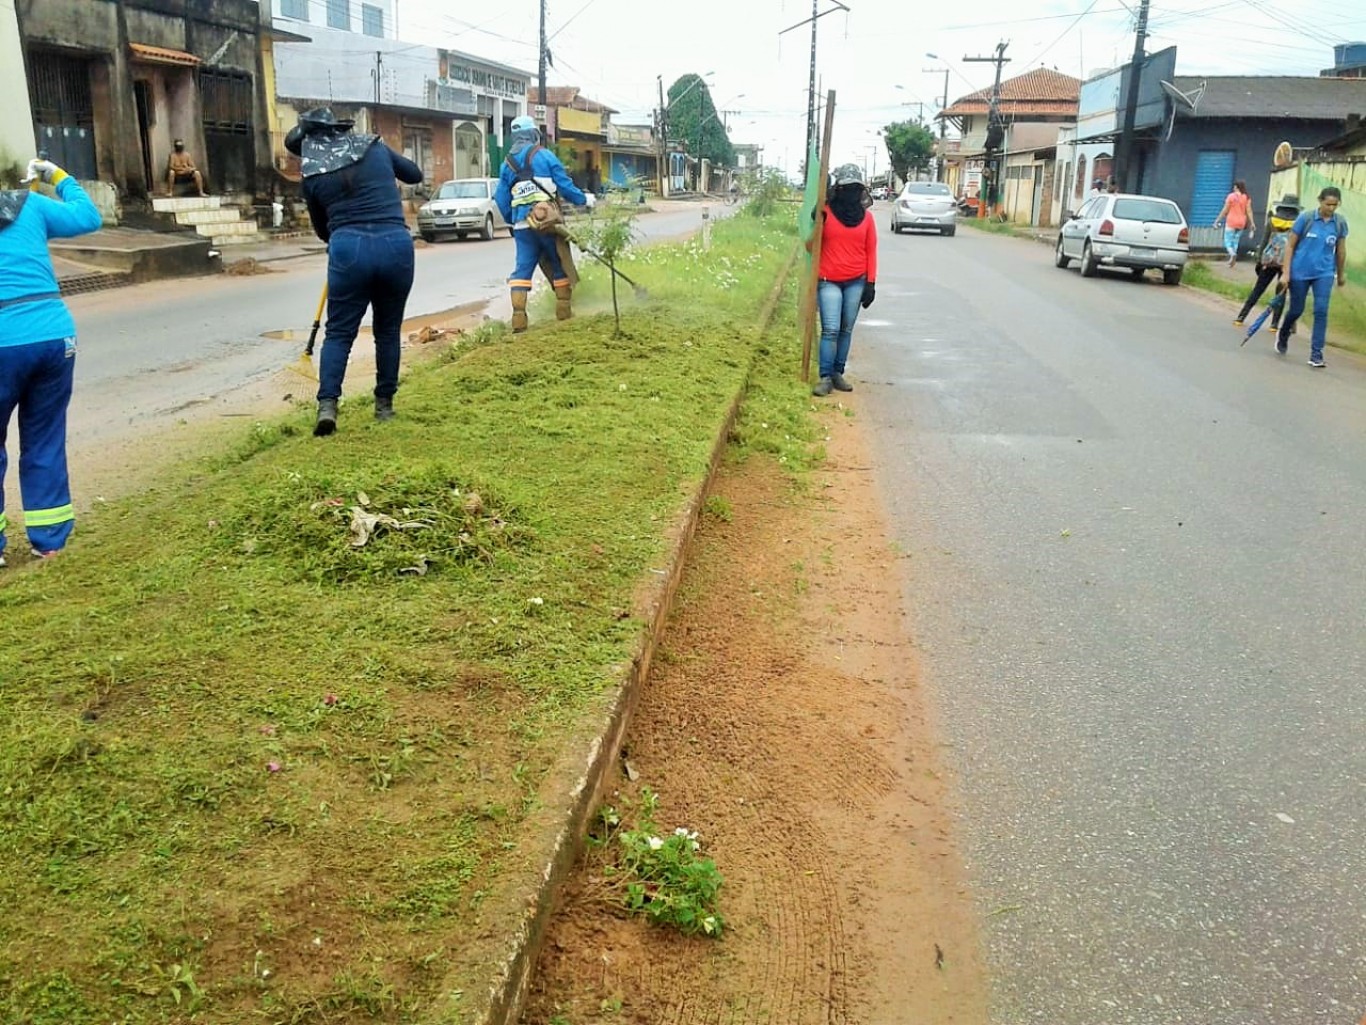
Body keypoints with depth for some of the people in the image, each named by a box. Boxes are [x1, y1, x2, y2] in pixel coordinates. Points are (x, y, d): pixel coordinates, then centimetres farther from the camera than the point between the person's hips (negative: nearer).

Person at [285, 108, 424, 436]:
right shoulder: (375, 147, 11)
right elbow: (415, 174, 27)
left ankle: (327, 405, -6)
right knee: (388, 330, 15)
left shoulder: (312, 174, 10)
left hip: (349, 247, -1)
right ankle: (384, 404, 21)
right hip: (396, 244, 1)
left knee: (339, 332, 7)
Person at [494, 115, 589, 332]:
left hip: (522, 224, 4)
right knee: (559, 266, 11)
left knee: (522, 269, 1)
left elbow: (501, 199, 13)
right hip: (548, 220, -3)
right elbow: (564, 184, -1)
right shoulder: (544, 155, 0)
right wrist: (582, 200, 15)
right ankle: (564, 312, 16)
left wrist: (512, 222, 26)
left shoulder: (507, 164, 13)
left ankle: (518, 319, -10)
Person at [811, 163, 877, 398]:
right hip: (829, 281, -3)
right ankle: (825, 377, -9)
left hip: (856, 282, 3)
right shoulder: (826, 212, -1)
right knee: (830, 330, -10)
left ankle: (838, 373, 15)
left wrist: (871, 283, 2)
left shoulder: (865, 216, 6)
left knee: (846, 330, 7)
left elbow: (871, 251, 8)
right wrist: (818, 223, -17)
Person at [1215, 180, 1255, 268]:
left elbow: (1225, 210, -6)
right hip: (1241, 223, 4)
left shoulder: (1231, 196, -8)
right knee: (1235, 242, 14)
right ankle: (1232, 259, 11)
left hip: (1231, 222, -4)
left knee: (1228, 241, -1)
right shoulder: (1247, 198, 1)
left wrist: (1217, 220, 2)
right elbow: (1249, 211, -2)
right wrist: (1252, 223, 1)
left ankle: (1232, 254, -27)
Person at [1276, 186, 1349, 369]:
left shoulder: (1340, 222, 0)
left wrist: (1341, 274, 19)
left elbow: (1340, 250, 11)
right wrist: (1286, 273, -7)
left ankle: (1316, 354, -7)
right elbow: (1290, 245, -3)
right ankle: (1283, 336, 40)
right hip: (1300, 271, -1)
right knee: (1296, 310, 8)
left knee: (1321, 311, -10)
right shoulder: (1306, 218, -8)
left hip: (1324, 273, 1)